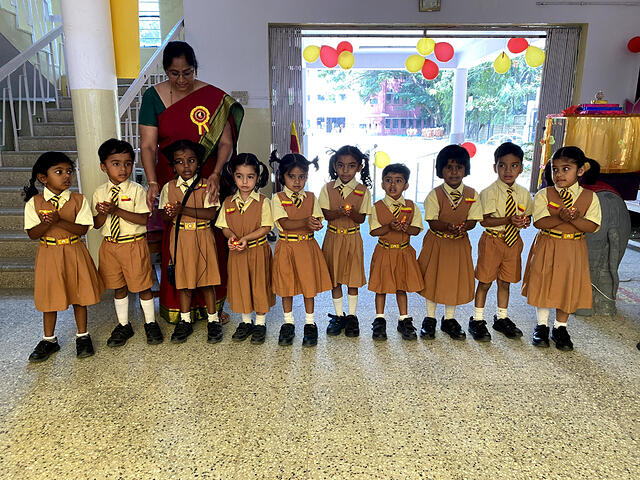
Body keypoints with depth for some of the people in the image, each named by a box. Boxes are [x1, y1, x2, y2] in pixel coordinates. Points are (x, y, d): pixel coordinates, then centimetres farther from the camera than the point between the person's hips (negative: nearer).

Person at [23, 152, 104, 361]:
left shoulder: (78, 200, -4)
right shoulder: (34, 202, -3)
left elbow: (82, 229, -12)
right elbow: (32, 234, -6)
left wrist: (60, 221, -26)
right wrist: (46, 224, -26)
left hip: (74, 253, 0)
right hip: (49, 255, 0)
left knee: (79, 294, 9)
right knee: (49, 297, 10)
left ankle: (82, 336, 26)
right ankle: (49, 340, 28)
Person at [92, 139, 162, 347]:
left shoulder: (136, 190, -7)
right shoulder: (99, 193, 4)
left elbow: (143, 219, -16)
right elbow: (96, 224, 5)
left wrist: (117, 210, -23)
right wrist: (103, 213, -16)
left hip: (134, 244, -4)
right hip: (110, 245, 4)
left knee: (142, 286, 5)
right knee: (118, 287, 15)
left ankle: (151, 323, 23)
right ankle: (123, 325, 30)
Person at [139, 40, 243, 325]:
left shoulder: (214, 98, -3)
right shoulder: (154, 96, -2)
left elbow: (225, 143, -6)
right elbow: (148, 145, -6)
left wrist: (216, 174, -22)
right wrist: (152, 182, -20)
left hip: (207, 182, 0)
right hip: (170, 182, 0)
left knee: (211, 242, 5)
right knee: (174, 243, 3)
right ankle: (175, 308, 19)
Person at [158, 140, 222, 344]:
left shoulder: (206, 185, -4)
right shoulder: (169, 187, 5)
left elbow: (211, 213, -14)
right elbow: (163, 212, 7)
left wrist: (184, 210, -22)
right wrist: (168, 213, -18)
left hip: (202, 237, -2)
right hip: (180, 237, 3)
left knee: (206, 279, 4)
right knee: (183, 279, 10)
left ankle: (213, 320, 18)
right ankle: (185, 321, 24)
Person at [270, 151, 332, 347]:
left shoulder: (310, 197, 6)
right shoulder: (278, 198, -3)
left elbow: (318, 221, -2)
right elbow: (284, 223, -16)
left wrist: (315, 225, -27)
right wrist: (305, 222, -30)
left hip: (307, 247, 1)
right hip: (286, 247, -1)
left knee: (309, 285, 6)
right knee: (286, 286, 8)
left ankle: (310, 324, 21)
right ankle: (288, 324, 25)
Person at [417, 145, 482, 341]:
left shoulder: (471, 194, -3)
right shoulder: (434, 194, -11)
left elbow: (473, 220, -5)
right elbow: (432, 222, -16)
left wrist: (463, 227, -28)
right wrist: (447, 227, -36)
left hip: (459, 243, 2)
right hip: (436, 242, -2)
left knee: (456, 280, 9)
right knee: (432, 279, 8)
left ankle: (449, 319, 29)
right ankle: (430, 319, 26)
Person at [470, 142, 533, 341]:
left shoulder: (523, 193, 5)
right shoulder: (489, 192, -12)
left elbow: (527, 215, 14)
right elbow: (484, 220, -18)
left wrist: (525, 221, -10)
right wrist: (509, 220, -27)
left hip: (513, 241, 5)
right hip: (492, 240, -5)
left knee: (505, 282, 15)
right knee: (485, 282, 3)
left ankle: (502, 318, 32)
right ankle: (477, 320, 17)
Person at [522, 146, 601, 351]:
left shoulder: (589, 197, -2)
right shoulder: (543, 194, -5)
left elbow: (592, 227, -9)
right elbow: (539, 222, -15)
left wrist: (574, 219, -26)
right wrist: (560, 218, -31)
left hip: (574, 250, 1)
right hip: (547, 247, -1)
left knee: (568, 287, 8)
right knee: (544, 284, 6)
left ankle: (560, 327, 25)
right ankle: (542, 325, 24)